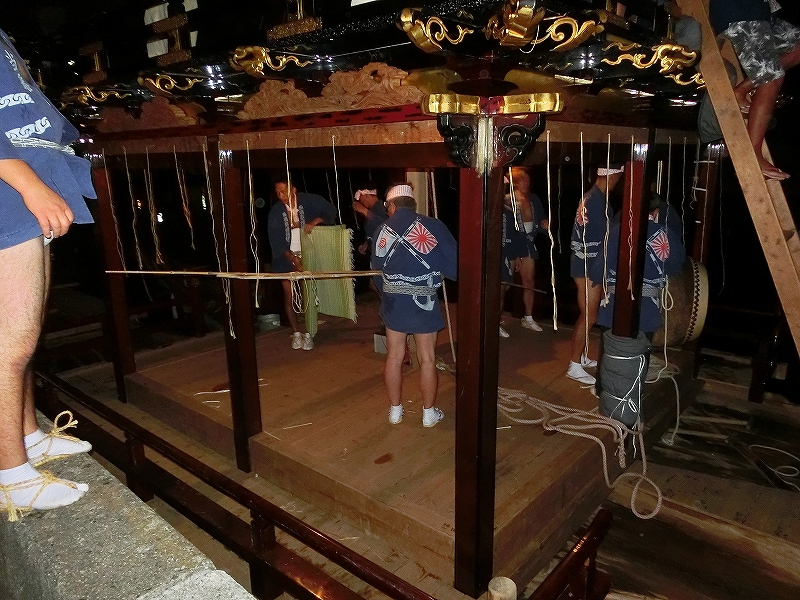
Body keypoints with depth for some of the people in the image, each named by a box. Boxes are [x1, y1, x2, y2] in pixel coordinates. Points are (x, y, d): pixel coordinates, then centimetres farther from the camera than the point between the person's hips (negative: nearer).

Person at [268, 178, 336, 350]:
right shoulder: (276, 211, -4)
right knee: (289, 294, 0)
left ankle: (308, 333, 10)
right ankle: (296, 333, 13)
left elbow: (330, 211, -5)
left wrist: (314, 221, -22)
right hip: (287, 257, 1)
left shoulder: (308, 201, -6)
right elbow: (276, 240, -8)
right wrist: (292, 258, -19)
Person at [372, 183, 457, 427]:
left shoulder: (382, 231, 3)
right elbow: (453, 265, -7)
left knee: (394, 357, 14)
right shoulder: (433, 226, -7)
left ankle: (395, 410, 27)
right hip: (424, 302, -3)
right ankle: (429, 413, 23)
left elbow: (378, 271, 7)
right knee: (427, 359, 10)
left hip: (393, 301, 3)